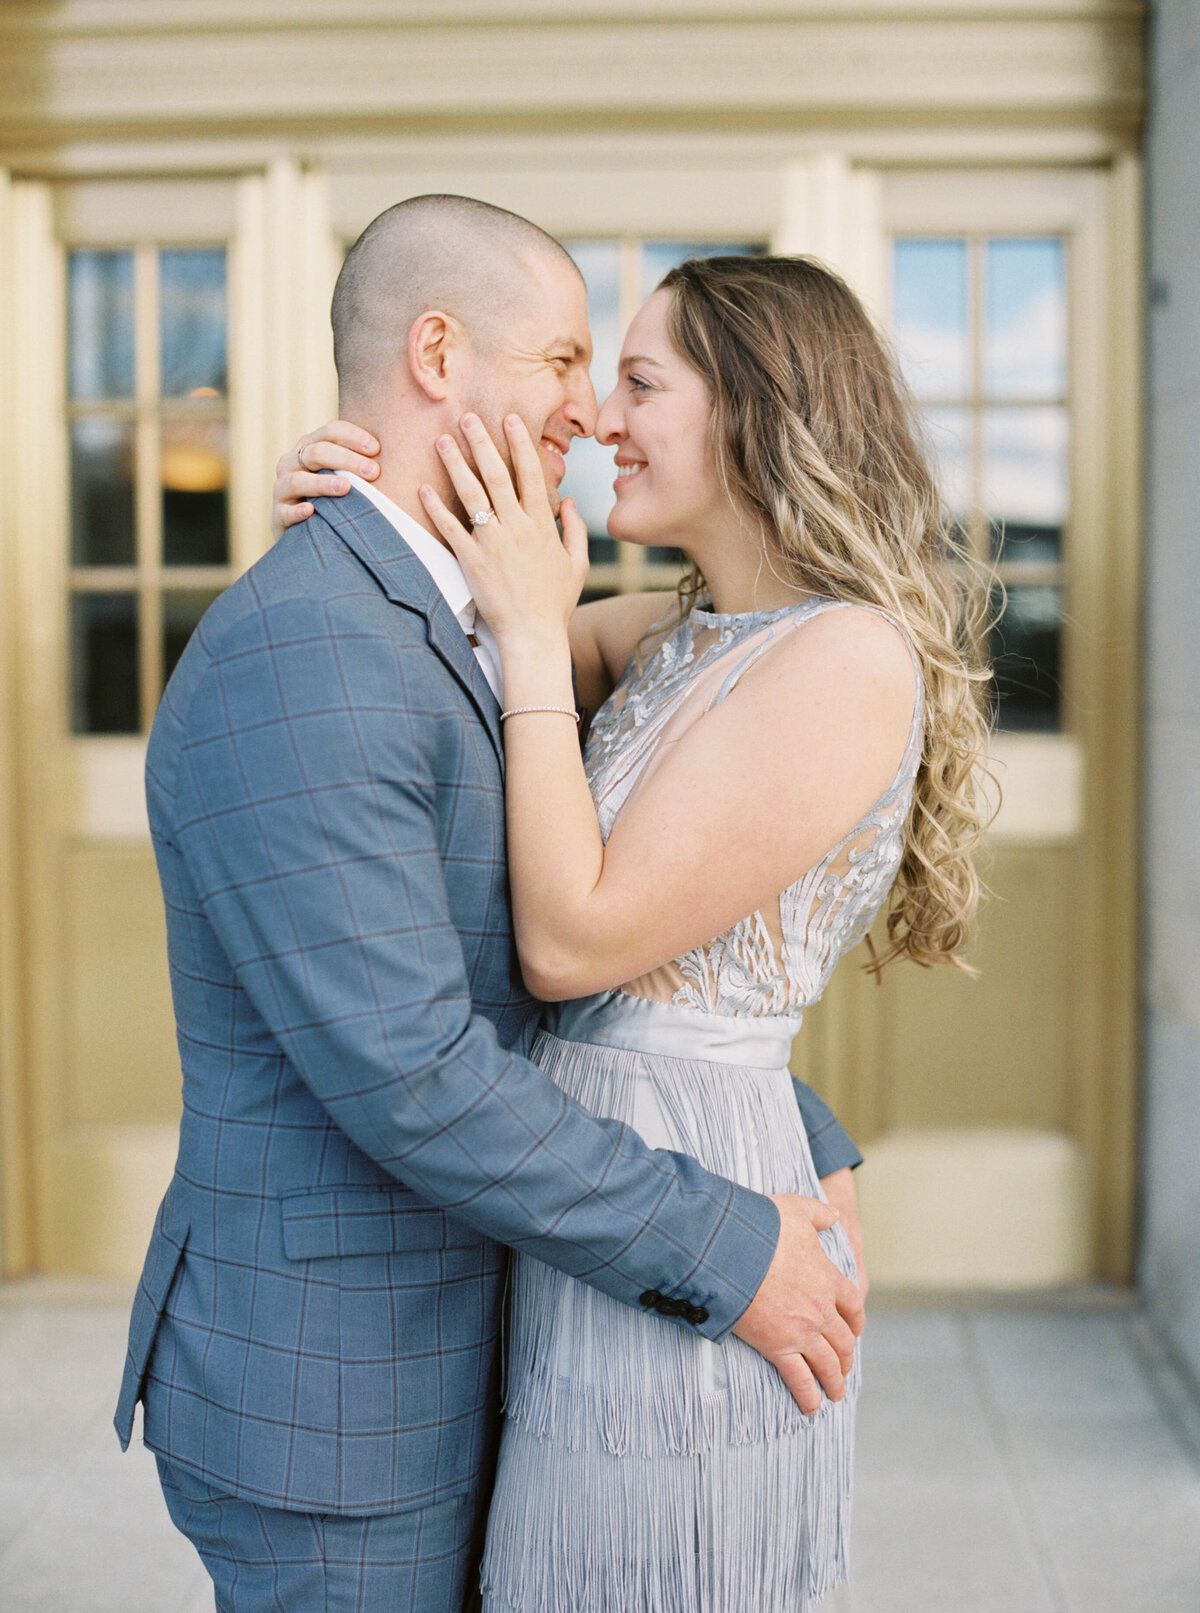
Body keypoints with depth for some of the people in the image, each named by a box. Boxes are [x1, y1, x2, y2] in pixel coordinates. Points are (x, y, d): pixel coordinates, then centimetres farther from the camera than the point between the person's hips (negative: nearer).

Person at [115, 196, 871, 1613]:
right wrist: (726, 1254, -21)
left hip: (433, 1361, 9)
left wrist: (807, 1152, 5)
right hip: (326, 1404, -9)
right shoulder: (295, 659, -25)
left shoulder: (444, 644, 9)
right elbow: (406, 1074, -29)